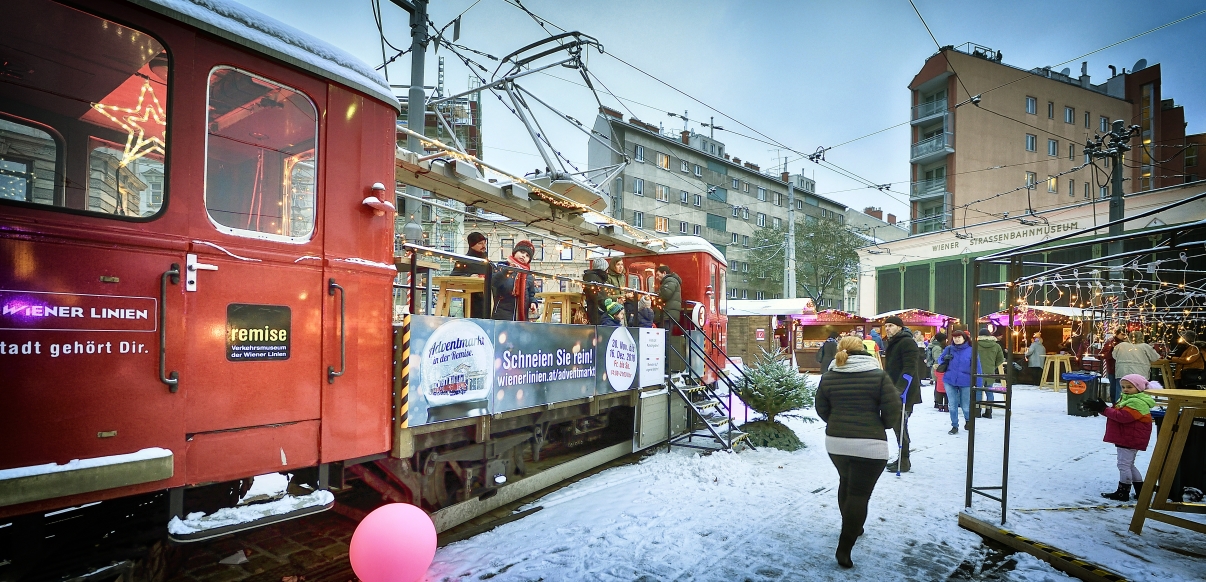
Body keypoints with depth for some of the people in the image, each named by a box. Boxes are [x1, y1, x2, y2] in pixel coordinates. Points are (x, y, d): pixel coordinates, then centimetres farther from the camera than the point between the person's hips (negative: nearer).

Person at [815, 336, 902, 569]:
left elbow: (821, 409, 6)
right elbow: (893, 409, -8)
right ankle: (844, 548, -2)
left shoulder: (828, 377, 1)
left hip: (835, 440, 4)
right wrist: (885, 425, 12)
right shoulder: (878, 375, -9)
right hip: (869, 443, -4)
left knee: (846, 482, 25)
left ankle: (852, 528, 41)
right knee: (859, 493, 0)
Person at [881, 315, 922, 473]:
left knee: (900, 426, -5)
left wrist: (900, 389, -28)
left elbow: (910, 368, -23)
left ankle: (904, 461, 4)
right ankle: (902, 458, 23)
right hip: (895, 391, 10)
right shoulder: (893, 343, 17)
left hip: (904, 393, -10)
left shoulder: (907, 342, -14)